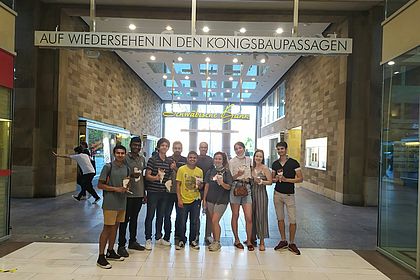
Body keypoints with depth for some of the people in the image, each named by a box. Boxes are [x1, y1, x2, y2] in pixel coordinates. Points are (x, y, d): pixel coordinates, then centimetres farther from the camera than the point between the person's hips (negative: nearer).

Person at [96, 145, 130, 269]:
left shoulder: (126, 168, 9)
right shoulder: (108, 167, -9)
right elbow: (100, 185, -9)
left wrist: (126, 188, -1)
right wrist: (116, 189, -18)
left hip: (122, 202, 7)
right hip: (110, 203, -6)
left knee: (115, 227, 15)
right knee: (107, 228, -3)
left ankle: (110, 252, 29)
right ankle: (101, 257, 6)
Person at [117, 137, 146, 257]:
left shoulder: (142, 159, 10)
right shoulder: (125, 158, -9)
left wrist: (144, 193, 15)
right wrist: (131, 175, -25)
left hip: (139, 194, 6)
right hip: (128, 194, -6)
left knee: (134, 218, 16)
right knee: (125, 220, 1)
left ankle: (133, 241, 29)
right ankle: (121, 245, 10)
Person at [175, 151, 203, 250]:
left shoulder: (200, 171, 4)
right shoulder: (181, 169, -5)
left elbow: (200, 187, 12)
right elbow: (178, 185, -4)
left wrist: (199, 185, -12)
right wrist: (179, 199, -9)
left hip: (195, 200, 2)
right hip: (183, 200, -2)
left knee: (194, 222, 10)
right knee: (182, 222, 4)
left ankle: (192, 240, 26)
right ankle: (181, 241, 22)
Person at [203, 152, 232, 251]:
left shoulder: (226, 172, -5)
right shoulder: (210, 171, 6)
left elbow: (228, 187, -7)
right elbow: (207, 186, 9)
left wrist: (222, 183, -26)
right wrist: (204, 199, 7)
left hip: (222, 200, -4)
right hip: (210, 199, 4)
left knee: (215, 221, -9)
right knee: (212, 221, 10)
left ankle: (217, 242, 5)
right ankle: (214, 240, 25)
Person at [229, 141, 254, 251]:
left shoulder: (249, 160, 12)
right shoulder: (232, 161, 2)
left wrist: (248, 178, 5)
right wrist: (238, 175, -18)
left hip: (247, 188, 2)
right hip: (235, 188, -2)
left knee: (249, 218, -2)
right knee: (235, 216, 6)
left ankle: (249, 241, 12)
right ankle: (236, 240, 20)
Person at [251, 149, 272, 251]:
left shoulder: (265, 168, -6)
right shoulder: (252, 168, 9)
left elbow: (270, 181, -10)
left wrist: (261, 181, -21)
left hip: (261, 193, -5)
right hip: (251, 193, 5)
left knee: (261, 216, -2)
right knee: (252, 216, 10)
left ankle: (262, 241, 7)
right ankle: (253, 237, 26)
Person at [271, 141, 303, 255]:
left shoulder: (293, 163, -7)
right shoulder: (275, 164, 7)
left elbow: (300, 179, -8)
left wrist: (286, 179, -19)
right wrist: (276, 178, -9)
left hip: (289, 194, -4)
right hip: (277, 193, 4)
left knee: (292, 220, -3)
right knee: (280, 218, 9)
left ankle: (292, 243, 13)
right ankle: (283, 241, 23)